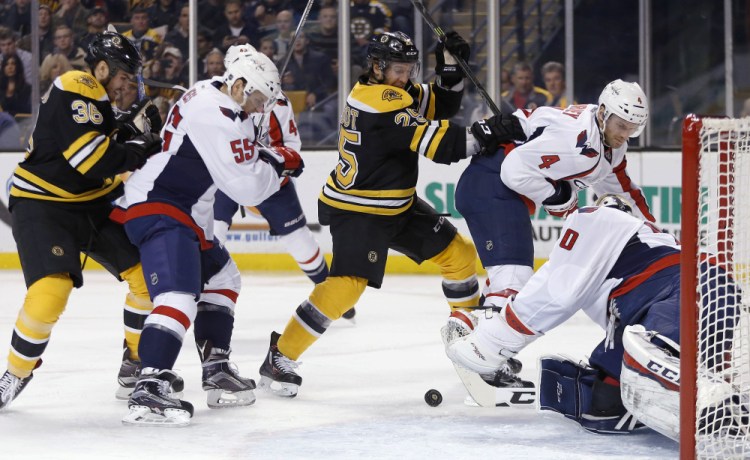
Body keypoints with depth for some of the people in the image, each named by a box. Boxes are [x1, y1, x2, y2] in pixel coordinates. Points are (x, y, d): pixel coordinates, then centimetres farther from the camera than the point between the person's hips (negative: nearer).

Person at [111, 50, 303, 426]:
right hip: (158, 210, -12)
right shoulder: (215, 118, -20)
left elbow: (242, 152, 26)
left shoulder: (212, 97, 12)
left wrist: (271, 155, 8)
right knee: (180, 295, -26)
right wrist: (278, 163, -3)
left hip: (183, 210, 12)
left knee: (221, 278, 24)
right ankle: (148, 392, -37)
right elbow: (246, 187, -20)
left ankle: (217, 370, 28)